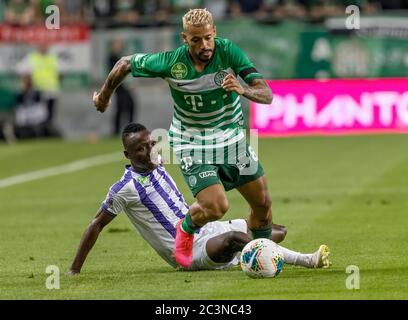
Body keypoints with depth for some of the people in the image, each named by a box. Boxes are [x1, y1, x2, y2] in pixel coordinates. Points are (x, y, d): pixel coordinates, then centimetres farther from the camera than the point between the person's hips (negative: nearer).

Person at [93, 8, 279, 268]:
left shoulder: (229, 51, -19)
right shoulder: (170, 63, -21)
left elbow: (266, 95, -24)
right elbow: (126, 63, -3)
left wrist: (243, 89, -45)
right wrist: (104, 95, 12)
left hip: (232, 138, 3)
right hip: (192, 144, -3)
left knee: (263, 202, 6)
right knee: (216, 207, -20)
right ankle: (186, 229, 15)